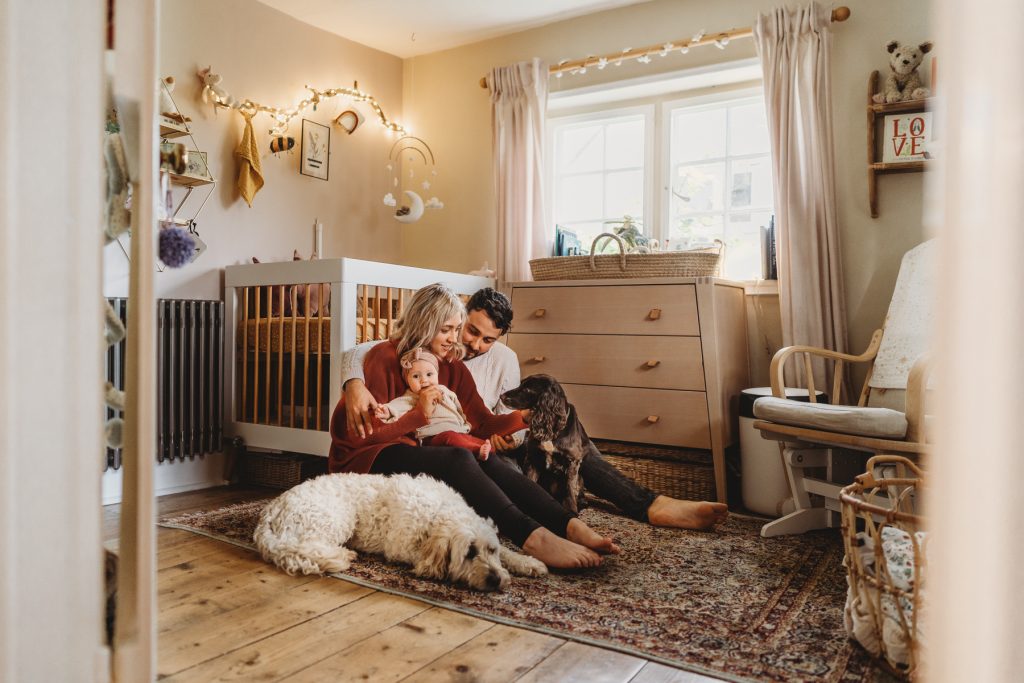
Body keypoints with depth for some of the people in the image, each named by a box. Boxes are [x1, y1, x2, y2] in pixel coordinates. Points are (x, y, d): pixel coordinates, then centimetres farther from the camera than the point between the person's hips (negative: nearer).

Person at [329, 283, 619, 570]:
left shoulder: (452, 366, 8)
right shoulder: (385, 357, -10)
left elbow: (484, 423, -1)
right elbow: (364, 433, -14)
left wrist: (525, 417, -17)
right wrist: (419, 415, -20)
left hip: (418, 452, 6)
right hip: (369, 458, -6)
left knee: (487, 461, -24)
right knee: (457, 458, -33)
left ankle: (568, 525, -37)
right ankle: (532, 537, -48)